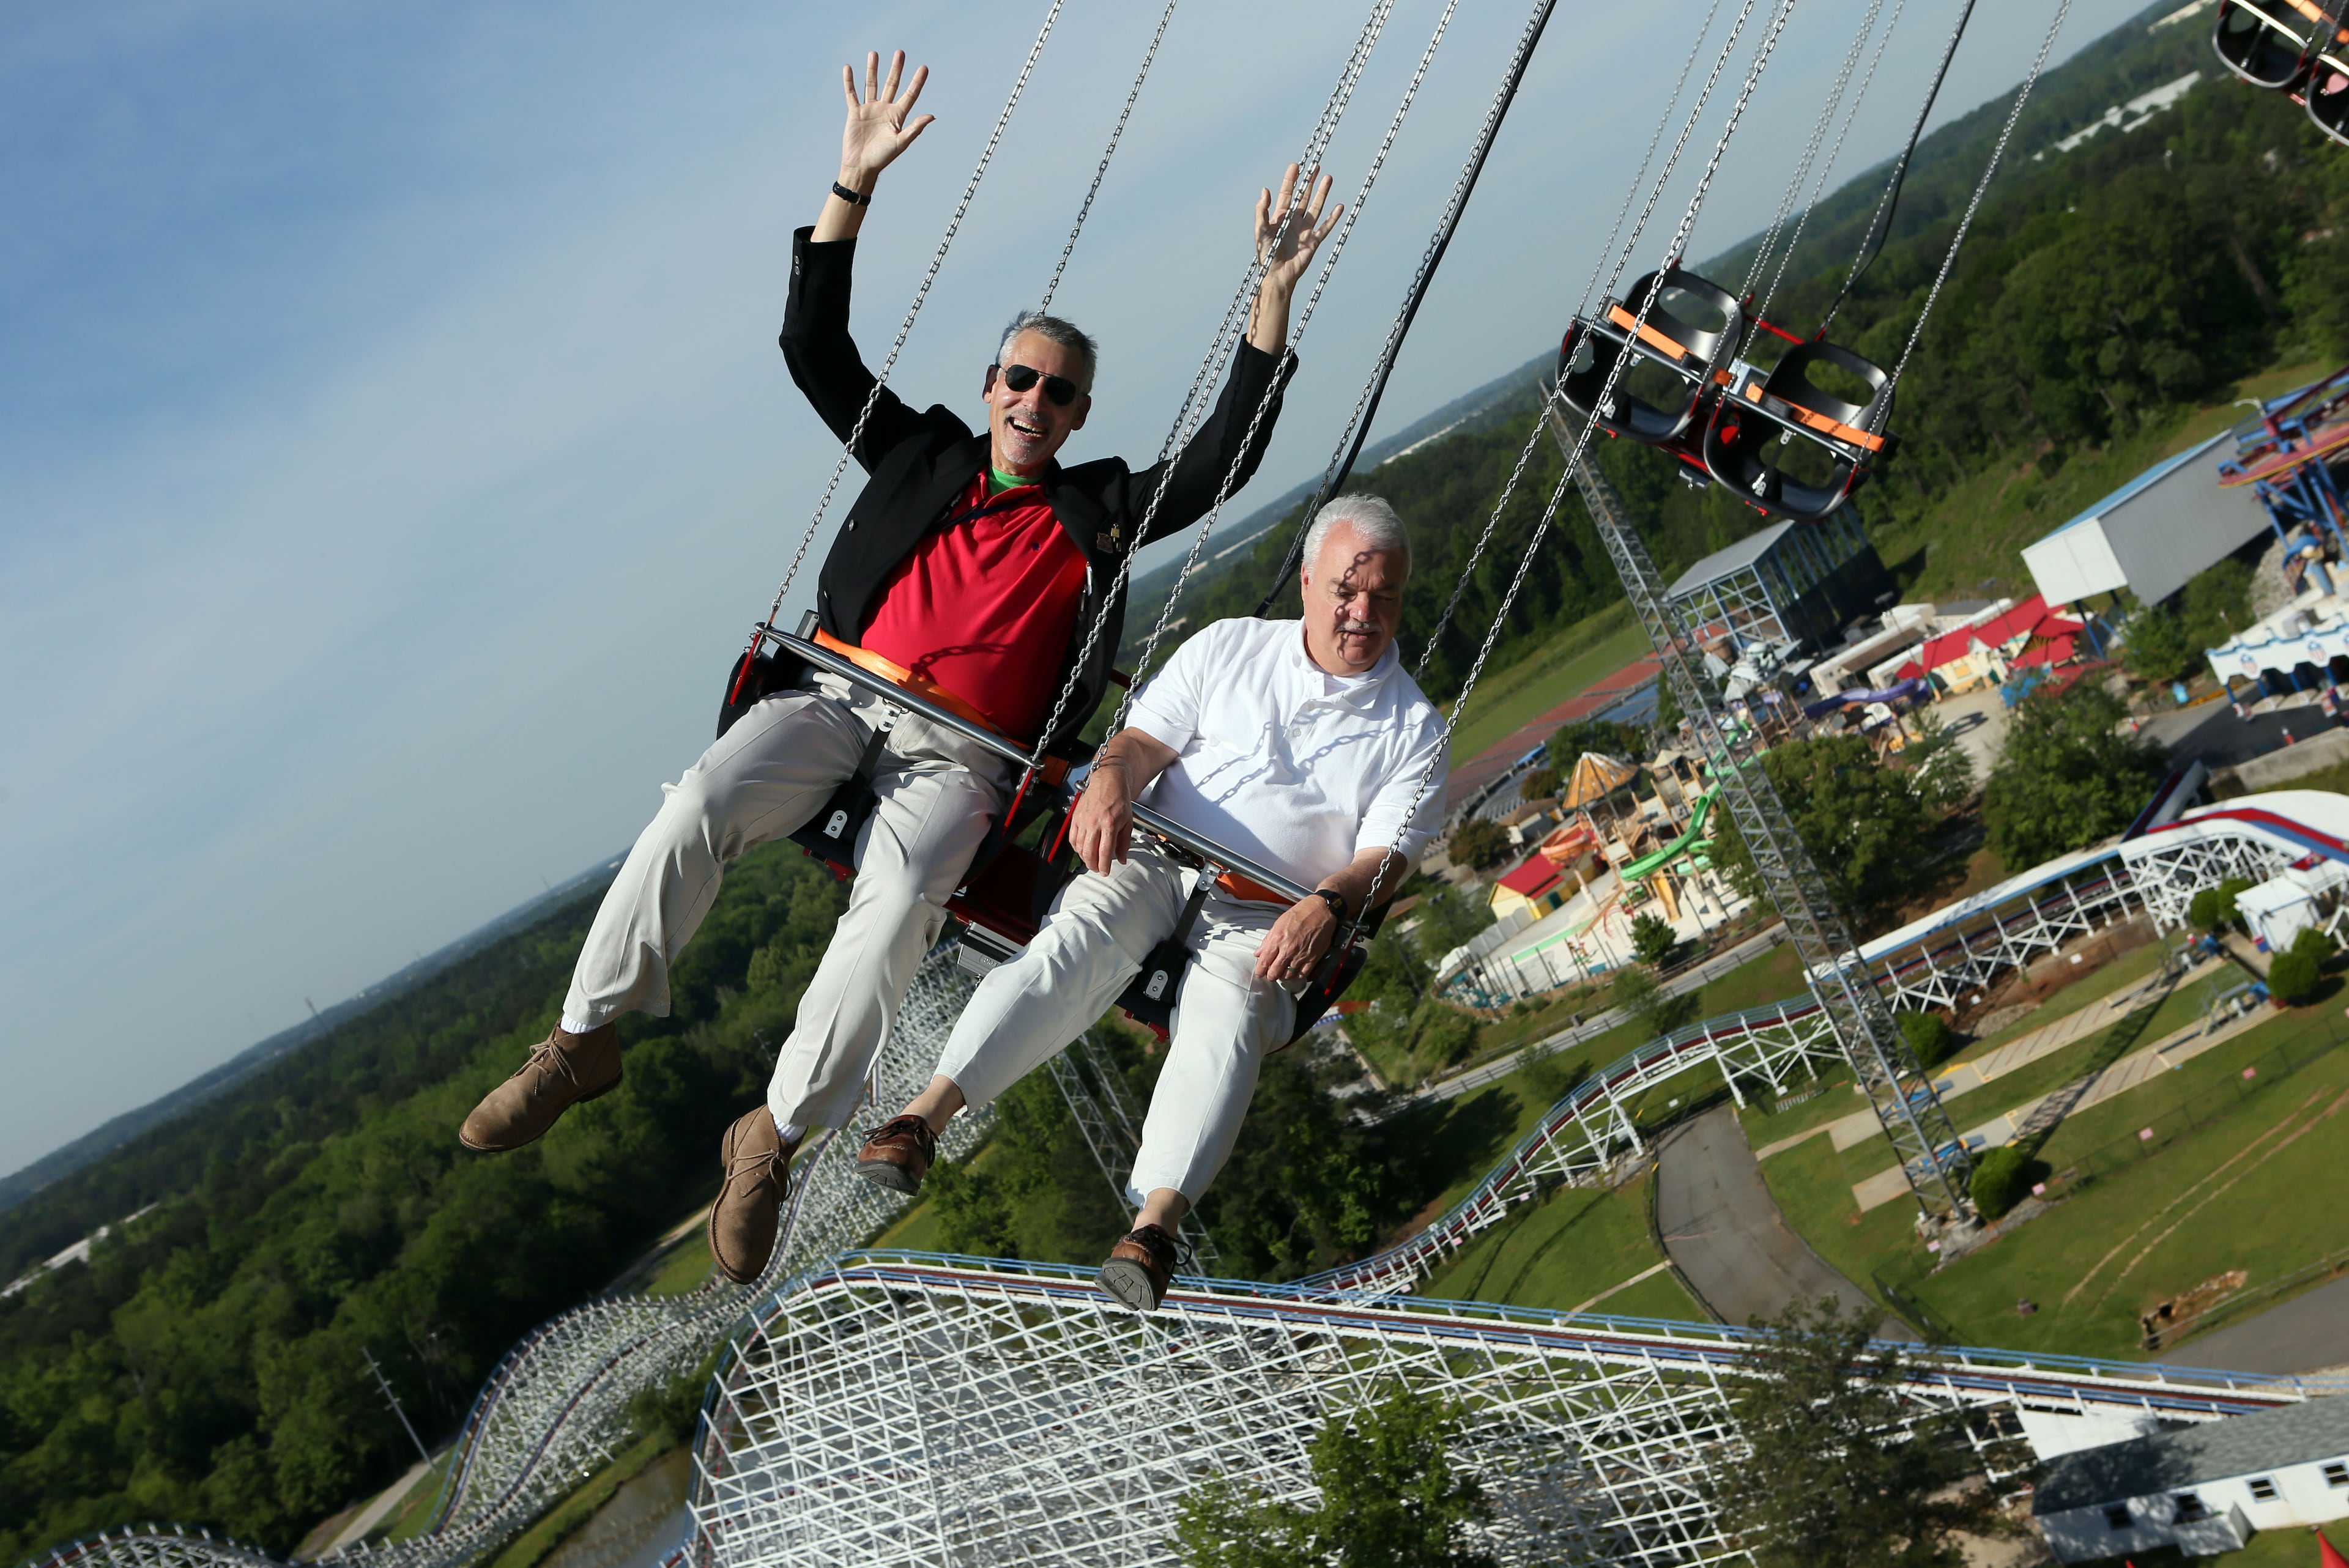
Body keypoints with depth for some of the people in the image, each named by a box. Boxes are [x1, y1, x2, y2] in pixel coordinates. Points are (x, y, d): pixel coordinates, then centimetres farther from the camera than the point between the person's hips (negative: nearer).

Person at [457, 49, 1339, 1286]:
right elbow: (814, 349, 18)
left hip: (957, 759, -1)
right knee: (701, 803, -30)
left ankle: (775, 1136, -23)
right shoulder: (921, 454, 21)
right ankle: (586, 1042, -17)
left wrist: (1276, 295, 7)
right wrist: (855, 188, 10)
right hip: (838, 697, 2)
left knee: (900, 896, -35)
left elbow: (1226, 453, 13)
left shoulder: (1103, 513, 19)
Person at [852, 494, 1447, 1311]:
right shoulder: (1230, 646, 14)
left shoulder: (1413, 728, 11)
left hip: (1268, 920, -1)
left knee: (1225, 1016, -32)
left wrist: (1328, 903, -22)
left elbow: (1388, 854, 1)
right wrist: (1110, 779, -18)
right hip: (1154, 863, 1)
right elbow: (1147, 738, 7)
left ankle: (1154, 1224, -45)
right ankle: (925, 1115, -38)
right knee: (1075, 945, -29)